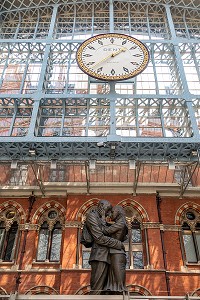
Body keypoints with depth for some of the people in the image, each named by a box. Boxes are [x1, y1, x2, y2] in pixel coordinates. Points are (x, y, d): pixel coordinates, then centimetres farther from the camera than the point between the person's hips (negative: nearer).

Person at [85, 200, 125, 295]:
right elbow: (99, 238, -12)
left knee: (102, 288, 4)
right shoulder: (92, 215, -2)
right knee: (97, 290, -13)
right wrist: (119, 244, -7)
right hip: (99, 257, -9)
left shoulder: (101, 219, 28)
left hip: (104, 257, 9)